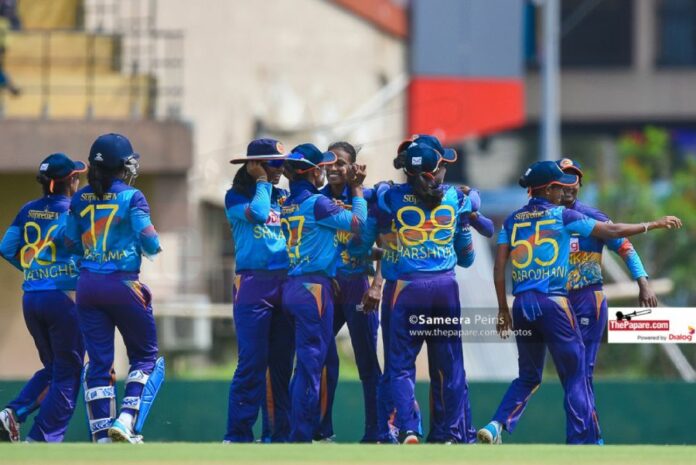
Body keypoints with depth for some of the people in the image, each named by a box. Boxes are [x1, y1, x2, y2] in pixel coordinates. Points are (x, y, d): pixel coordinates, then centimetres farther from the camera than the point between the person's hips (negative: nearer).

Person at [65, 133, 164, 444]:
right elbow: (150, 245, -11)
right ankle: (127, 421, -9)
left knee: (98, 362, 8)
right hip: (123, 286, -4)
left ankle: (101, 435, 1)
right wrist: (155, 245, 11)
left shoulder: (80, 199, 6)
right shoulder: (131, 197, -8)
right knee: (146, 357, 9)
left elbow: (71, 243, 10)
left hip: (87, 286, 4)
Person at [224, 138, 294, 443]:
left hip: (285, 281, 5)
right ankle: (238, 435, -8)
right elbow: (257, 213, -15)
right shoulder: (236, 197, 3)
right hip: (253, 281, -5)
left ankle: (278, 432, 9)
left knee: (281, 363, 5)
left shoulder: (283, 197, 17)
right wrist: (262, 181, -2)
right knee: (252, 361, -10)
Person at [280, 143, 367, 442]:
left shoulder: (288, 205, 12)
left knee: (307, 363, 15)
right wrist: (357, 188, 7)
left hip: (292, 285, 8)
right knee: (311, 363, -6)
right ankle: (301, 437, -8)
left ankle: (298, 432, 15)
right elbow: (358, 223, -6)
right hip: (314, 286, -8)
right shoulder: (317, 203, -11)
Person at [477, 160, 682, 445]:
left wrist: (503, 310, 14)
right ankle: (582, 441, -1)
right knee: (575, 375, 3)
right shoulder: (562, 216, -1)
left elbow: (499, 267, 7)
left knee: (528, 376, 18)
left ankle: (496, 426, -1)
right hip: (552, 303, -5)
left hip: (522, 304, 5)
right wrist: (653, 225, 10)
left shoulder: (513, 220, 11)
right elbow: (612, 231, -1)